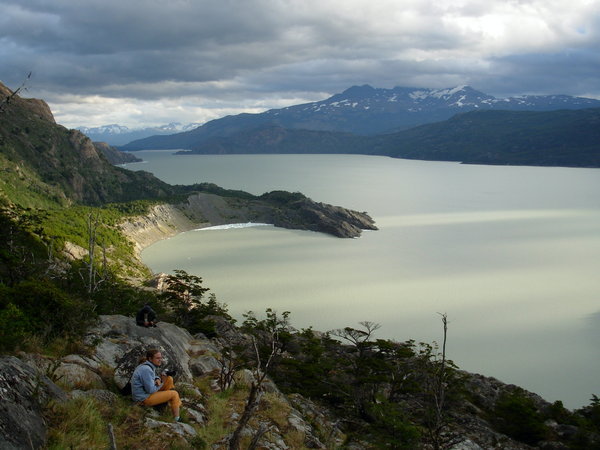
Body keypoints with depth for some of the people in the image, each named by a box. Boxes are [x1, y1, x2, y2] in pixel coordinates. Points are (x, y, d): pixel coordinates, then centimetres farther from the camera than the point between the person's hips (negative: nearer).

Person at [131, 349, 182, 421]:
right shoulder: (146, 370, -25)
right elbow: (151, 390, -24)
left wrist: (158, 379, -2)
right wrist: (162, 382, -10)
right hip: (144, 398, -10)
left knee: (169, 379, 10)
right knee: (174, 394, -9)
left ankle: (177, 403, 11)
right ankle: (177, 420, -4)